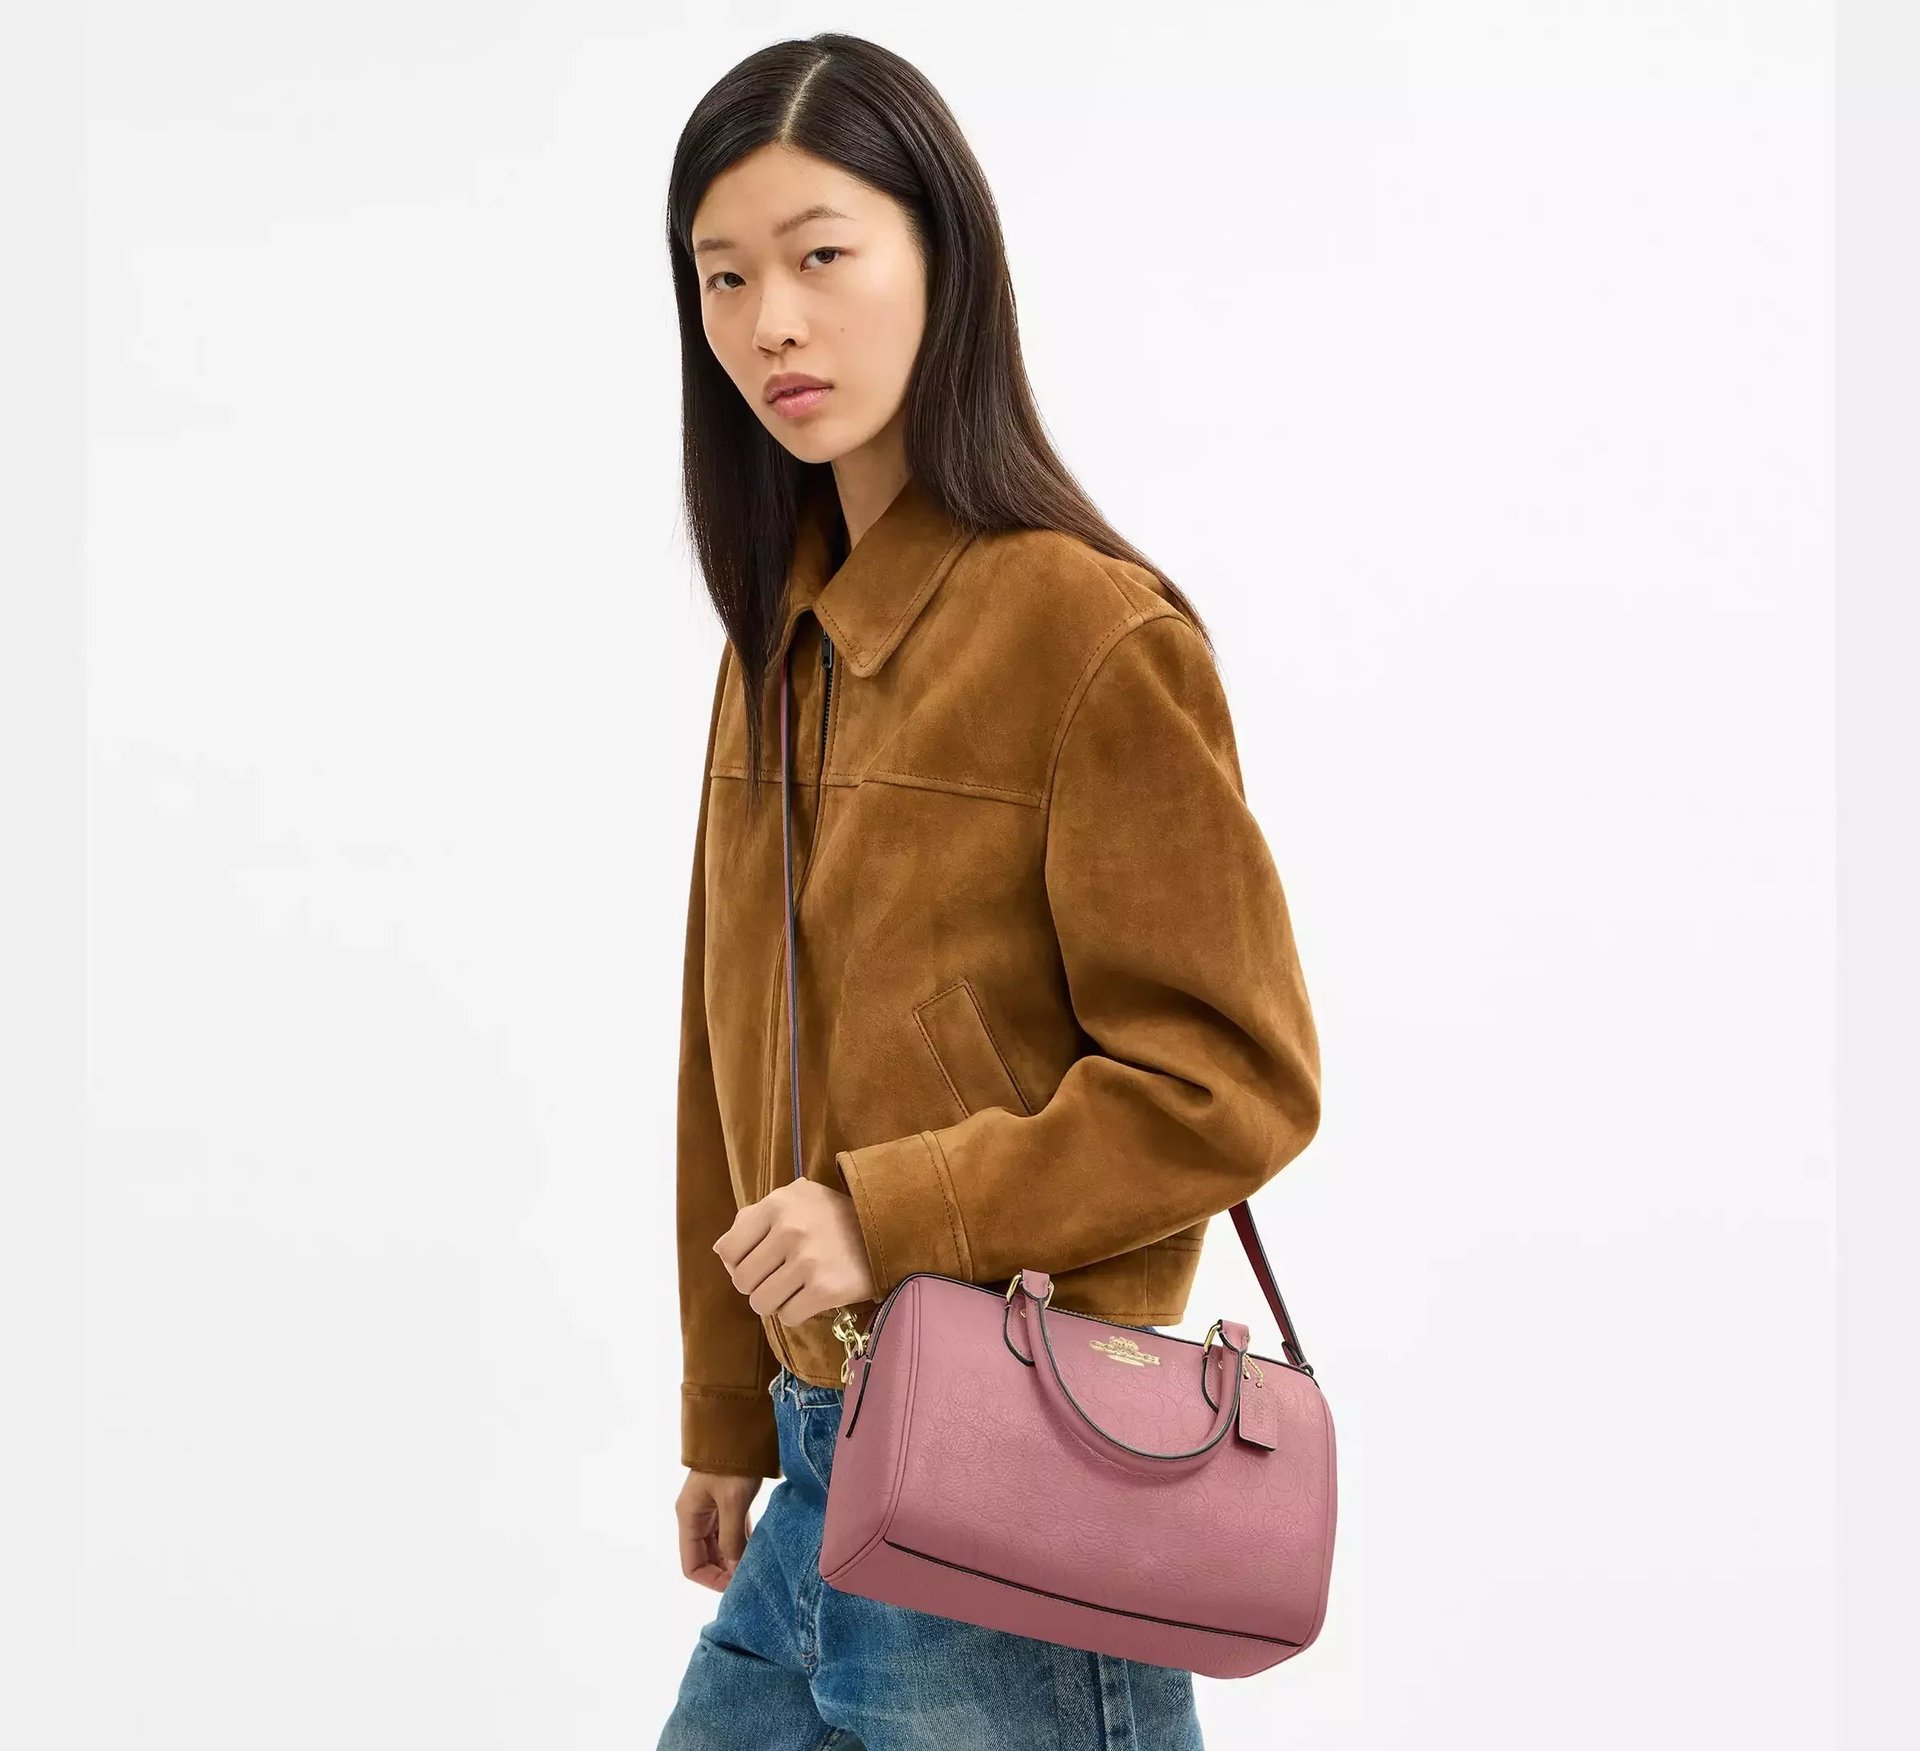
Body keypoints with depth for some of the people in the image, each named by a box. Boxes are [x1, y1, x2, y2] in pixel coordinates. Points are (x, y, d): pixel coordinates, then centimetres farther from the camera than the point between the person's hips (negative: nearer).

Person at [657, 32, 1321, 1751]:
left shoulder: (1094, 627, -13)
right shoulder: (781, 638, 10)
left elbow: (1236, 1078, -13)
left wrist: (889, 1217, -19)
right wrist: (731, 1420, 17)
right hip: (824, 1481, 7)